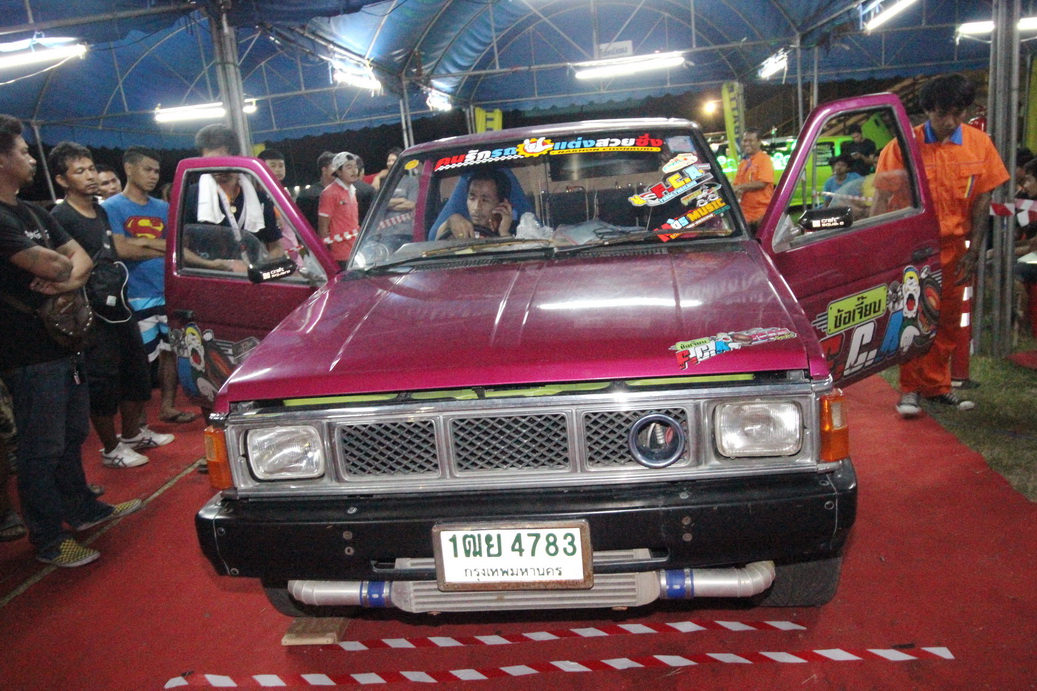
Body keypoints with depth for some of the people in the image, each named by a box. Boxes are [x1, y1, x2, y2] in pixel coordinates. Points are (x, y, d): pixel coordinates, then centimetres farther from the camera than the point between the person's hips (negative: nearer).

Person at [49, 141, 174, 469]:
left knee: (135, 370, 18)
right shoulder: (60, 218, -14)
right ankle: (111, 449, 15)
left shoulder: (101, 212, 12)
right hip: (93, 316, -9)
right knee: (103, 381, 0)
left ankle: (133, 434, 35)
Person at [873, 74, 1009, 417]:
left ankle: (937, 385, 24)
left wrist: (973, 251, 0)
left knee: (947, 322, 10)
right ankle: (910, 389, 9)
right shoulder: (904, 145, -8)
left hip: (953, 246, 3)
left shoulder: (979, 144, 0)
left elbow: (982, 201, 4)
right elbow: (883, 199, -7)